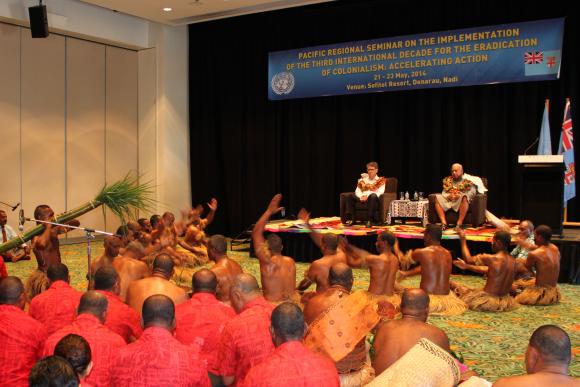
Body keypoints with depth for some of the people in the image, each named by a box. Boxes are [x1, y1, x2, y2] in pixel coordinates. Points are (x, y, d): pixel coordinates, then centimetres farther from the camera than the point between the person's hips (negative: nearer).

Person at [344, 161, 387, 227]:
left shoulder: (380, 180, 7)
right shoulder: (363, 179, 19)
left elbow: (380, 192, -9)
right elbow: (357, 191, 10)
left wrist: (368, 196, -21)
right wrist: (361, 197, -14)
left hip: (373, 199, -4)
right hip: (362, 198, 4)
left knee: (373, 196, -38)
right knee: (350, 196, -18)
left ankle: (370, 220, -37)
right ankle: (350, 219, -23)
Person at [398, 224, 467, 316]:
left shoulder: (421, 252, -10)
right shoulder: (447, 254, 8)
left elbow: (404, 261, 12)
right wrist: (407, 274, 32)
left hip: (427, 300, -5)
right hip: (446, 299, 5)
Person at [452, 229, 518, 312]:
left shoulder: (491, 259, -22)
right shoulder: (512, 260, 2)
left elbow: (468, 259, -10)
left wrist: (463, 240, 1)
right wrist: (467, 266, 22)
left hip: (488, 300, -7)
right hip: (505, 300, 7)